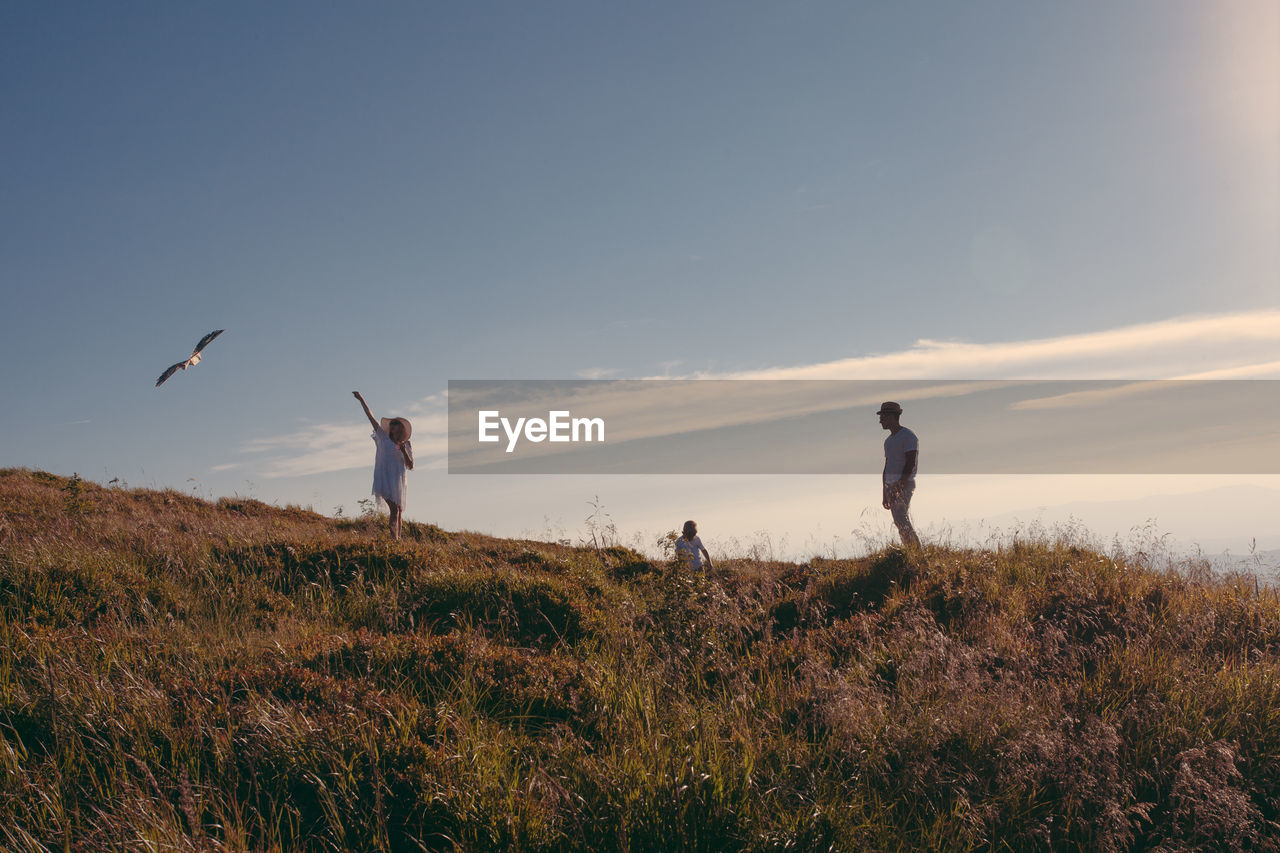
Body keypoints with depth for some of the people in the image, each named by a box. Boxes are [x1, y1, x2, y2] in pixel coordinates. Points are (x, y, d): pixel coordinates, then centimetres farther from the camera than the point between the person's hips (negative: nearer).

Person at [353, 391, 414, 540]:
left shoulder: (407, 446, 12)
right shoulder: (384, 438, 9)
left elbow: (410, 467, 6)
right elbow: (371, 417, 7)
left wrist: (404, 452, -9)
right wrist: (361, 400, 5)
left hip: (398, 482, 3)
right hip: (385, 480, -3)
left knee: (399, 511, 7)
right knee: (394, 509, -18)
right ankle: (394, 540, -24)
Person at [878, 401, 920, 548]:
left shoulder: (908, 436, -6)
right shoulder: (889, 441, 21)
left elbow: (910, 463, -15)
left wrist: (899, 486, -22)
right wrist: (885, 493, 19)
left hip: (904, 485, -9)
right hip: (891, 486, 9)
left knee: (901, 519, -19)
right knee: (901, 522, 4)